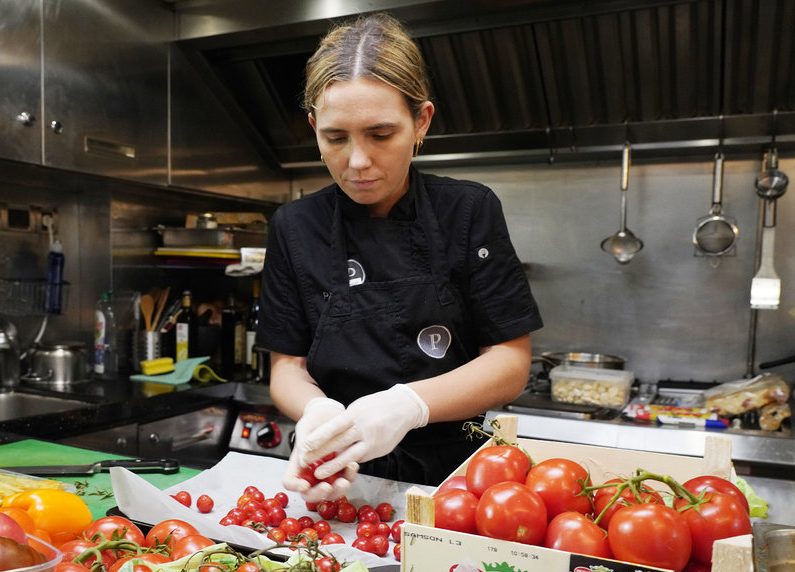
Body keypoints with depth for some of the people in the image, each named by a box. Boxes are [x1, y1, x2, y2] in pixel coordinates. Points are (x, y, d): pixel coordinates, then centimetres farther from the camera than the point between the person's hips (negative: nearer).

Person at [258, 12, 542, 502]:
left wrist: (408, 405, -22)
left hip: (452, 467, -2)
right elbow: (288, 364, 3)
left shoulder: (470, 212, -5)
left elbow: (511, 361, -6)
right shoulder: (296, 227, 0)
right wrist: (318, 412, -19)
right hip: (343, 482, 2)